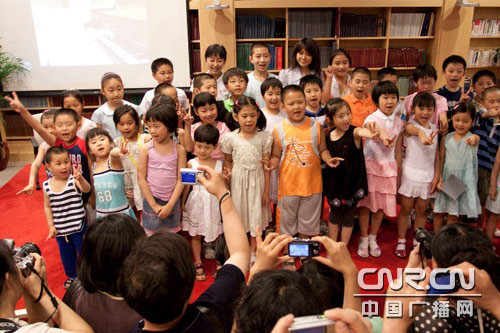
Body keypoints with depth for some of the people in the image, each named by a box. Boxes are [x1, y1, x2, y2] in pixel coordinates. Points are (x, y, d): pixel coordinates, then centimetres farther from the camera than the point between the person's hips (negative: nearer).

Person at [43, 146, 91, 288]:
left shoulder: (73, 180, -17)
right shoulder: (46, 186, -6)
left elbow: (87, 189, -36)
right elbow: (47, 207, 2)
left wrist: (81, 179, -56)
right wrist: (51, 226, -1)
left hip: (78, 226, -3)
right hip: (60, 229, 4)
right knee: (66, 254, 22)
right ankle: (72, 276, 45)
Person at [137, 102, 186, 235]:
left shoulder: (179, 150, -4)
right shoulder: (146, 149, -6)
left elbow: (180, 180, -5)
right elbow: (141, 178, -6)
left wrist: (169, 205, -11)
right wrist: (154, 205, -9)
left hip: (173, 202, 1)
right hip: (151, 201, -1)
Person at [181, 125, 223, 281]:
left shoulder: (219, 163, -2)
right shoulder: (191, 164, -6)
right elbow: (186, 185, 2)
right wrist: (182, 203, 3)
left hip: (214, 202, 1)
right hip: (196, 202, 0)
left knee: (217, 234, 9)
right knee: (195, 235, 10)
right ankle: (198, 264, 28)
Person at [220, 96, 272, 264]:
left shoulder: (264, 137, -8)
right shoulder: (230, 138, -8)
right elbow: (227, 160, 6)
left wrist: (266, 191, -2)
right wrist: (227, 173, -11)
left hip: (257, 180, 0)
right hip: (238, 180, 0)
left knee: (256, 215, 10)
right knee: (238, 214, 11)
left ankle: (253, 252, 30)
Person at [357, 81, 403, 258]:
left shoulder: (399, 122, 6)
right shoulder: (371, 119, -8)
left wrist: (398, 174, 10)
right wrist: (383, 138, -54)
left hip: (389, 166, 4)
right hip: (370, 164, -3)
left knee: (381, 205, 8)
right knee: (366, 204, 2)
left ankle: (373, 239, 26)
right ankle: (364, 239, 19)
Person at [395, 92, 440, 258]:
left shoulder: (434, 128, 6)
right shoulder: (409, 126, -11)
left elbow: (436, 153, 10)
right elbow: (415, 130, -38)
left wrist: (436, 175, 4)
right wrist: (422, 135, -61)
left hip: (428, 175, 4)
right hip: (410, 174, -4)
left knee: (421, 210, 11)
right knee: (405, 209, 5)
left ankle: (417, 242, 25)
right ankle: (401, 242, 19)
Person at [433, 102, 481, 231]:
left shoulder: (473, 138, -9)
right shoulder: (446, 138, -1)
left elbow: (475, 138, -35)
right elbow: (441, 160, 2)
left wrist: (473, 139, -60)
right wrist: (439, 179, -7)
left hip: (463, 182, -2)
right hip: (446, 180, 3)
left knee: (453, 215, 7)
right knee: (438, 212, 11)